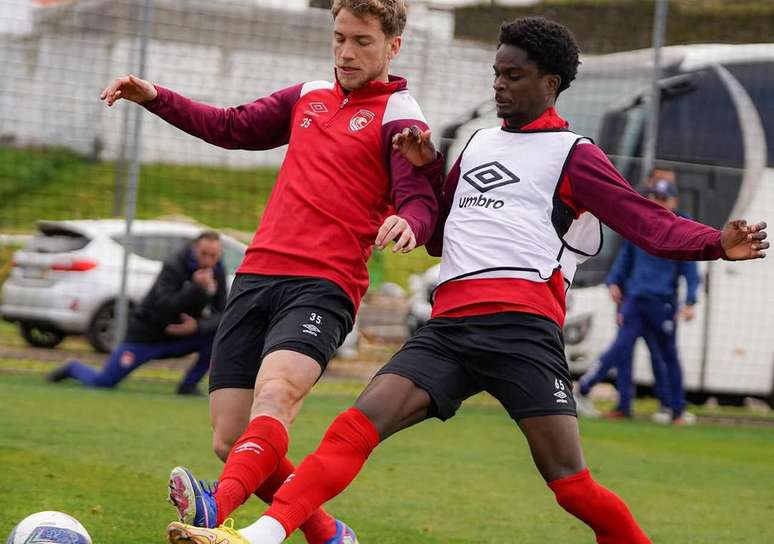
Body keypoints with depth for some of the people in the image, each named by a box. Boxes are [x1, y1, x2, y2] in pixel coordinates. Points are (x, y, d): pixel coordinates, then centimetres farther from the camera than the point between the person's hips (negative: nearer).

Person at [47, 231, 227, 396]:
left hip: (180, 335, 5)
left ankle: (189, 385, -7)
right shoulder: (173, 267, -22)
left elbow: (220, 313, -7)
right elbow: (164, 306, -34)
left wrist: (197, 326, -27)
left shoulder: (217, 272, -5)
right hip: (146, 335, -5)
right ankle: (73, 368, 28)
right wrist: (198, 288, -42)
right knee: (102, 382, -7)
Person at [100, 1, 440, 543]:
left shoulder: (399, 117, 1)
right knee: (230, 441, 0)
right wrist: (156, 98, 25)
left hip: (324, 285, -7)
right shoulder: (310, 96, 21)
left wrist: (409, 224, -36)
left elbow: (421, 203, -12)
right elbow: (236, 128, 34)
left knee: (275, 392, -34)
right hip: (256, 275, 7)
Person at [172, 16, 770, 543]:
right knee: (359, 423, -13)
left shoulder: (571, 153, 7)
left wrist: (717, 242, -20)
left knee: (569, 481, -12)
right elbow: (437, 238, 34)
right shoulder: (479, 143, 26)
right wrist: (425, 169, 18)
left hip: (520, 325, -5)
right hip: (449, 324, 5)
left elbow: (649, 223, -2)